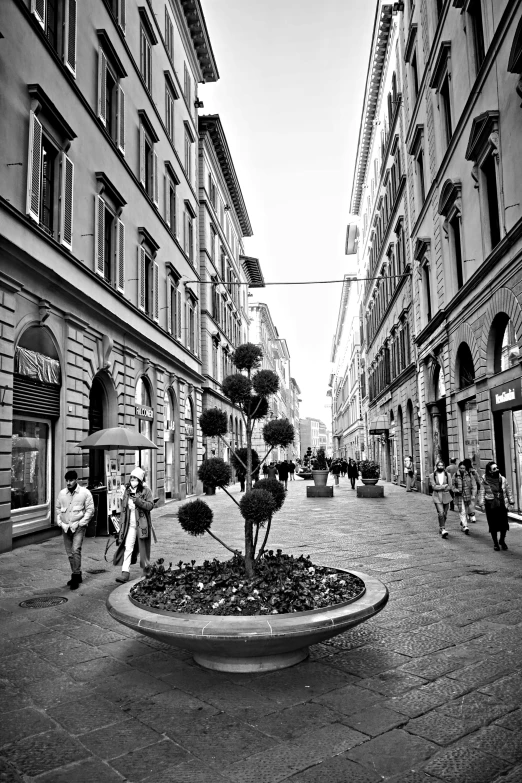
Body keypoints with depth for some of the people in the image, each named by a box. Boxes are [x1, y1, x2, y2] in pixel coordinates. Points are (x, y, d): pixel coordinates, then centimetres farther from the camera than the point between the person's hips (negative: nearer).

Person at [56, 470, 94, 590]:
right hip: (65, 527, 5)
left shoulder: (85, 493, -4)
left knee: (76, 550, -16)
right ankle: (76, 576, 24)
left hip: (78, 527, -4)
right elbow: (57, 509, 13)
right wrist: (61, 523, 0)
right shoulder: (61, 493, 8)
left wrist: (79, 523, -11)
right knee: (70, 553, 10)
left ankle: (76, 576, -7)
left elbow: (90, 510, -5)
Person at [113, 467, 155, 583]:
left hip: (142, 524, -3)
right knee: (127, 548, -6)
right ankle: (125, 573, -7)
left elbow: (150, 505, -15)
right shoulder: (127, 491, 9)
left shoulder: (145, 491, -5)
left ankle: (146, 569, 30)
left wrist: (138, 500, -25)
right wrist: (121, 524, 10)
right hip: (130, 525, 3)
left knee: (144, 548, 9)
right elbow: (123, 509, 13)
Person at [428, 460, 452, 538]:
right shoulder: (432, 475, 2)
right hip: (437, 497, -2)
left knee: (445, 514, 7)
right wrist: (444, 486, -9)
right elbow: (434, 486, -7)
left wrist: (439, 488, -8)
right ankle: (443, 529, -15)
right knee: (441, 513, -16)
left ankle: (441, 528, 26)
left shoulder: (447, 474, 6)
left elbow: (449, 486, -1)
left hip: (446, 497, 2)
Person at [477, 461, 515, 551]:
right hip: (490, 506, -2)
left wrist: (511, 501, 9)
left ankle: (502, 541, 24)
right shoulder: (484, 481, -5)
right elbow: (481, 493, -2)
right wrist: (481, 504, -8)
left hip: (502, 505, 2)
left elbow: (508, 490, 11)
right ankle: (495, 543, 20)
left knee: (504, 524, 0)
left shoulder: (502, 479, 3)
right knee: (493, 525, 3)